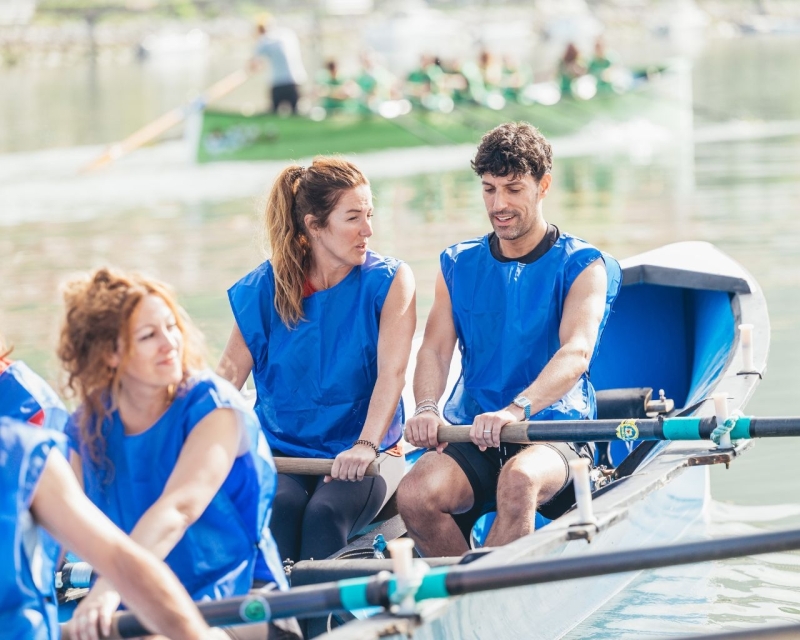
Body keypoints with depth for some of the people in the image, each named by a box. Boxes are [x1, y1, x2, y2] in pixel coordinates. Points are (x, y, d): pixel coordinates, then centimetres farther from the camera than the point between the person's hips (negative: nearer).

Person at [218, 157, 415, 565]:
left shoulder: (389, 282, -2)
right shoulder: (265, 288, 3)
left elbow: (392, 370, -14)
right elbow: (231, 369, 3)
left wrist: (365, 446, -29)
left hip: (364, 458, -1)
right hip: (280, 454, 1)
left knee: (324, 513, -31)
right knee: (281, 507, -31)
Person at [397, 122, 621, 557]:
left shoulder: (582, 266, 2)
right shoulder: (459, 265, 14)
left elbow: (576, 354, -15)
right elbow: (435, 349, 3)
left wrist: (516, 410, -34)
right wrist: (426, 407, -22)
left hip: (553, 432, -3)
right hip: (472, 436, 3)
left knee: (518, 481, -38)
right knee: (415, 493, -28)